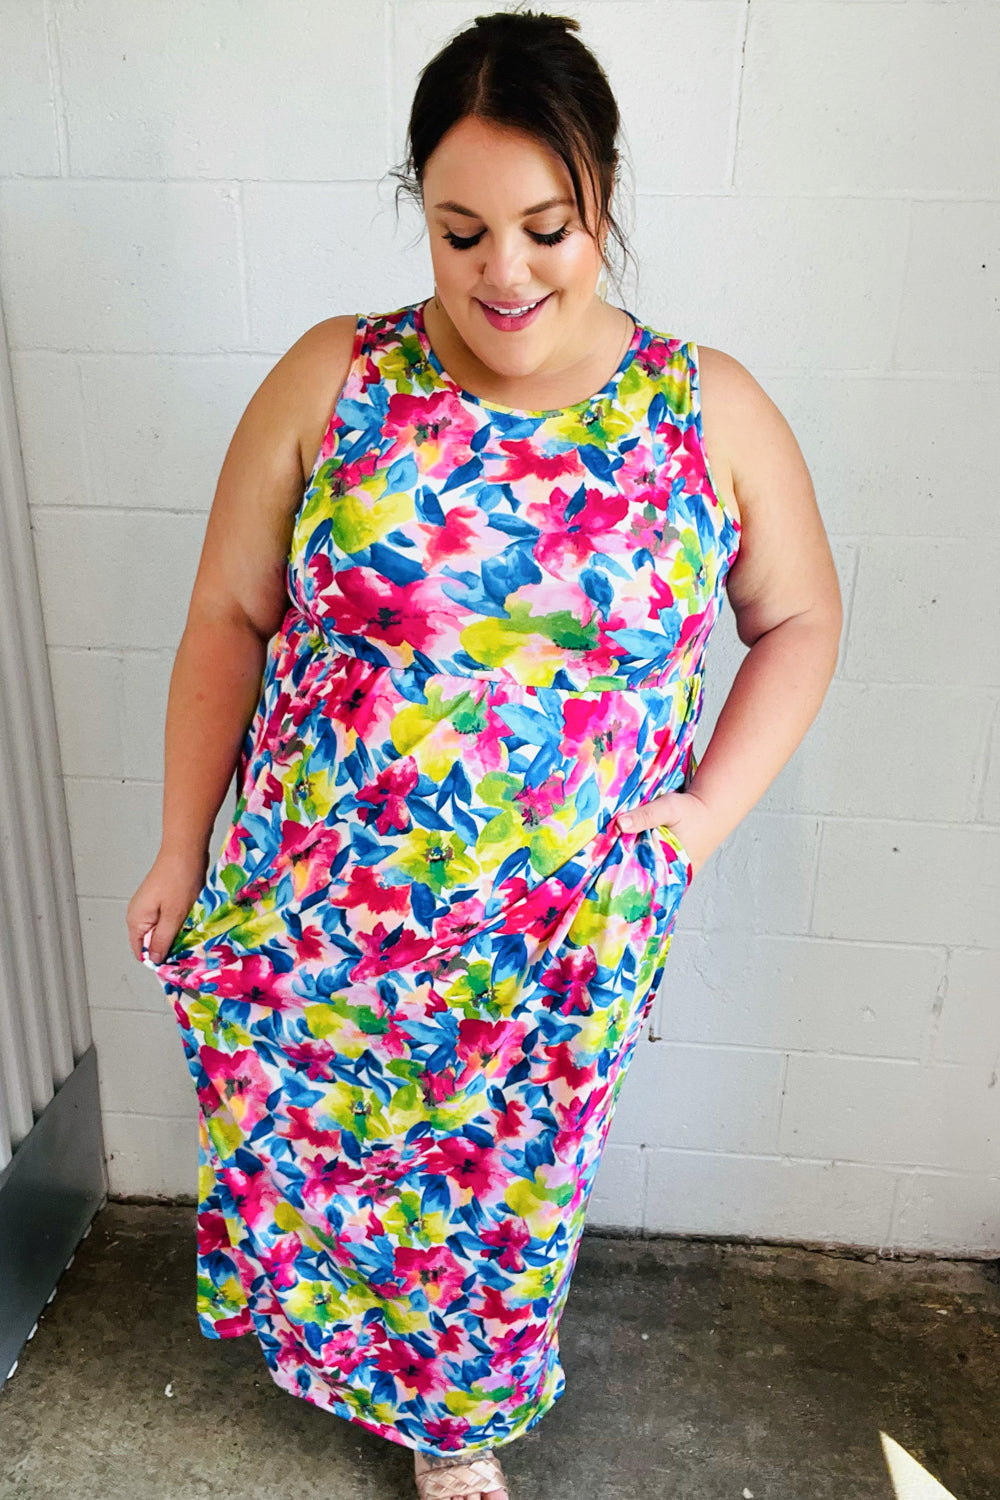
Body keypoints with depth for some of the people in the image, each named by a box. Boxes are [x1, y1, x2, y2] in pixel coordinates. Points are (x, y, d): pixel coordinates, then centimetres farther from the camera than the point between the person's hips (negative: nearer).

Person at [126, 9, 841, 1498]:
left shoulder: (712, 413, -6)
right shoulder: (331, 382, -7)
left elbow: (799, 617, 6)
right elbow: (229, 619, -1)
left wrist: (709, 809, -5)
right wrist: (183, 848, 3)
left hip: (566, 948, 0)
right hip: (320, 917, 1)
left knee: (504, 1203, 21)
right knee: (308, 1169, 20)